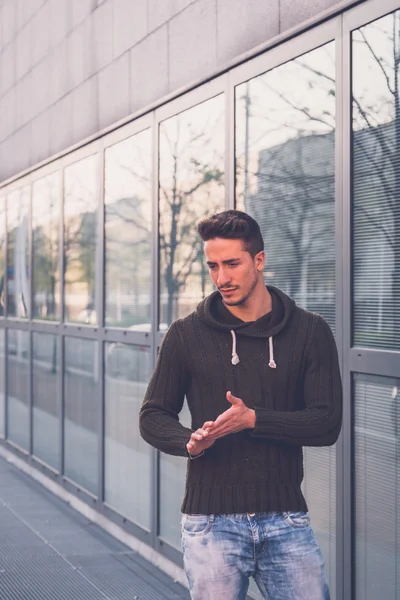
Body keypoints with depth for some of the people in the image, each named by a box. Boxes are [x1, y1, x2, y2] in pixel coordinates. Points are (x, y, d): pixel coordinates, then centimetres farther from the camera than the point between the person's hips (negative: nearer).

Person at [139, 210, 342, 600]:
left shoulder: (309, 331, 2)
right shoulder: (187, 334, 3)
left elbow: (327, 423, -4)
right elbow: (153, 416, 8)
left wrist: (253, 419, -17)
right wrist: (189, 442, -14)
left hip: (286, 520, 1)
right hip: (210, 521, 0)